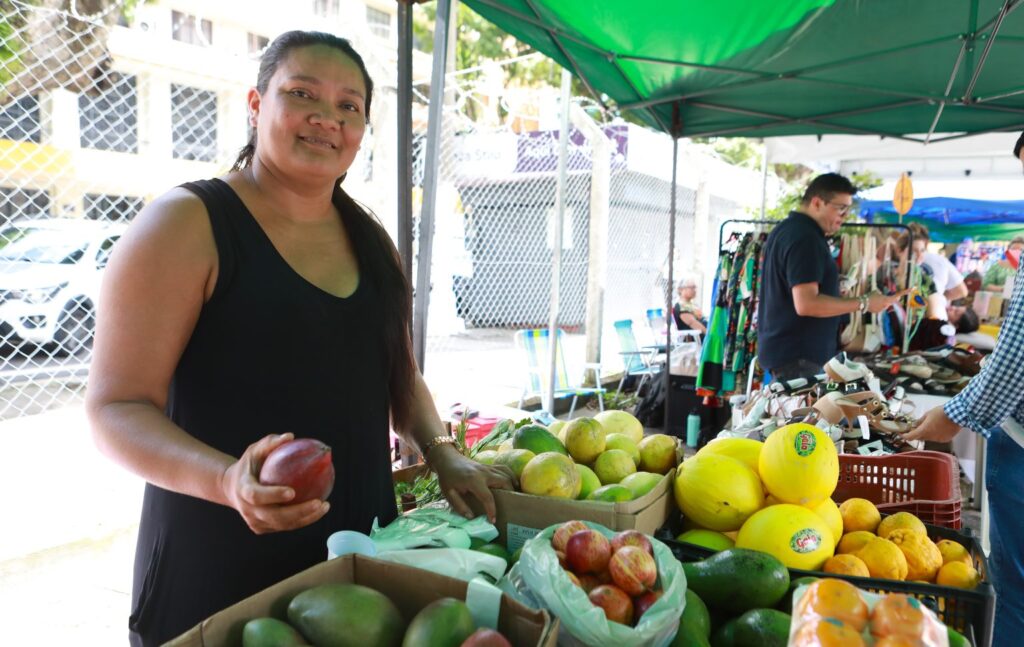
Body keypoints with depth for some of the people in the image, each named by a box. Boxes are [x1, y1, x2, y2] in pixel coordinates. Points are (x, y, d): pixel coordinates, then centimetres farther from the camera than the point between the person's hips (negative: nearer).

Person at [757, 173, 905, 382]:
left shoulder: (787, 229, 15)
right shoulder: (806, 238, -18)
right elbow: (806, 303, -25)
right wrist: (864, 303, -19)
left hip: (784, 349, 11)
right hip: (797, 355, -11)